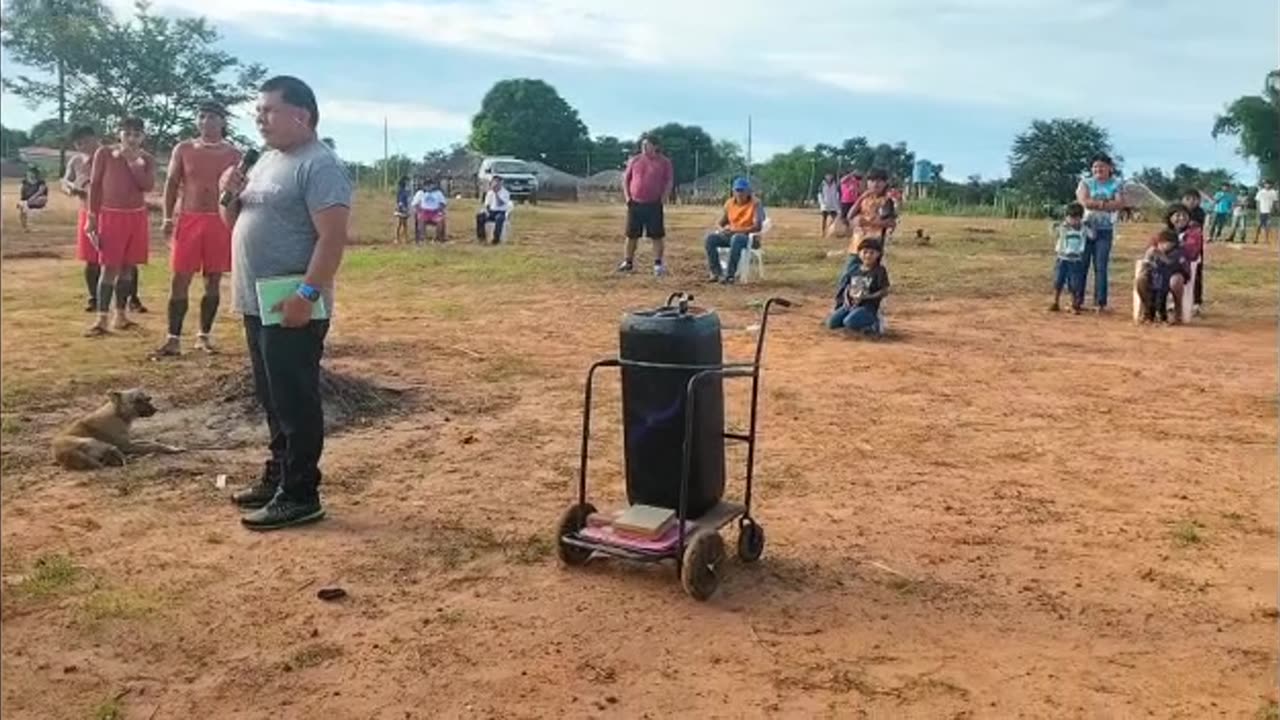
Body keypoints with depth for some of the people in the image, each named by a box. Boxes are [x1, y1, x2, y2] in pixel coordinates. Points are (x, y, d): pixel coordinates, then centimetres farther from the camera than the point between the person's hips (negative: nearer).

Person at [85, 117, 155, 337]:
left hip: (137, 216, 3)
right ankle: (102, 319, -7)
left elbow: (148, 185, -11)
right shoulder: (104, 153, -2)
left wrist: (132, 160, -13)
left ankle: (121, 315, 17)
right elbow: (95, 185, -1)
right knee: (110, 268, -7)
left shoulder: (147, 159, 5)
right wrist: (92, 217, -5)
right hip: (111, 215, -3)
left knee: (127, 267, 8)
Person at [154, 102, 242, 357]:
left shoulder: (233, 154, 5)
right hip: (189, 219, 0)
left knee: (213, 281, 5)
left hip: (220, 222, 0)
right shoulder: (183, 149, 6)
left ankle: (204, 335, 16)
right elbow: (172, 183, 6)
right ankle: (174, 338, -1)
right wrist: (168, 218, -3)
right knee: (180, 279, -3)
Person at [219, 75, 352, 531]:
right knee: (272, 400, 17)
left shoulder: (319, 165, -14)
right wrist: (232, 194, 3)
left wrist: (307, 293, -27)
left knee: (296, 402, -4)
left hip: (292, 309, -10)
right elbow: (237, 225, 24)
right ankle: (277, 477, 29)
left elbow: (332, 237, -21)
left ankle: (300, 496, 4)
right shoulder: (267, 160, 17)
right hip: (257, 304, 10)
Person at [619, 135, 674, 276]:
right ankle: (628, 262, 20)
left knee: (657, 235, -2)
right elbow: (626, 178, 12)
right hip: (635, 204, 3)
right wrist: (627, 196, 2)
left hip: (654, 205, -3)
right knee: (631, 234, 9)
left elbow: (669, 182, 0)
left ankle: (658, 264, 6)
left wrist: (662, 198, -9)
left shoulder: (664, 162, 0)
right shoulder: (634, 160, 8)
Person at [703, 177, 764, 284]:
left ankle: (730, 275, -37)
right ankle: (716, 273, -19)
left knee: (736, 239, -40)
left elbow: (757, 227, -21)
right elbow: (721, 223, 14)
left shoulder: (755, 204, -11)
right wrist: (722, 230, -13)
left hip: (749, 236, -6)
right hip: (731, 235, 6)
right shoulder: (729, 203, 7)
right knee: (710, 238, -19)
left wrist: (735, 230, -26)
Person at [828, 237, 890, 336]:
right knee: (831, 322, -9)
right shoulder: (855, 269, 11)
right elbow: (847, 286, 19)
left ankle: (873, 324, -6)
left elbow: (884, 291, -10)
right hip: (850, 304, 7)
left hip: (867, 307, -7)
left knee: (849, 322, -33)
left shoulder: (880, 271, -6)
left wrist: (867, 297, -18)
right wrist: (846, 296, -2)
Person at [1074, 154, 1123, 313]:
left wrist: (1095, 204, -12)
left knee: (1101, 267, -4)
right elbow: (1085, 202, -11)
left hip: (1105, 230, 0)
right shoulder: (1085, 183, 6)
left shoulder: (1116, 184, 7)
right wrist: (1106, 203, -9)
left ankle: (1100, 303, -2)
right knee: (1081, 265, 1)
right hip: (1086, 227, 0)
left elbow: (1119, 204, -8)